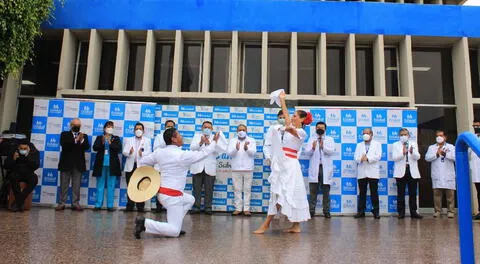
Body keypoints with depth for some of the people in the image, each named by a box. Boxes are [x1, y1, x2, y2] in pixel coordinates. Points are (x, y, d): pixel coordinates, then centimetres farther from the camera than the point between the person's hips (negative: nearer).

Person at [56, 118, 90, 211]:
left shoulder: (84, 136, 12)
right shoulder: (64, 134, 8)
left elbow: (87, 147, -3)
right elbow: (63, 144, -11)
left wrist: (82, 140, -22)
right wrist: (75, 140, -22)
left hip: (78, 165, 1)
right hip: (66, 164, -1)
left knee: (76, 186, 1)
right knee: (64, 185, 4)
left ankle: (75, 203, 4)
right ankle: (61, 203, 9)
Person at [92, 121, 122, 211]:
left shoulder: (116, 138, 8)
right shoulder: (99, 138, 10)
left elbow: (119, 148, -6)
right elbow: (95, 148, -4)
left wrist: (110, 143, -19)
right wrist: (102, 143, -20)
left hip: (112, 165, 0)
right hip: (101, 164, 0)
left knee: (111, 186, 1)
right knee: (100, 185, 5)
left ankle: (110, 205, 5)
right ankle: (98, 204, 10)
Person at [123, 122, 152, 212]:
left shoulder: (147, 141, 11)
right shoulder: (129, 140, 16)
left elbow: (149, 152, -4)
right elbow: (124, 151, 2)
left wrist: (142, 153, -26)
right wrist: (129, 152, -22)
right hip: (130, 166, 2)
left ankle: (140, 207, 5)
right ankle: (129, 206, 12)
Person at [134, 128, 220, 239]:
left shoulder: (159, 153, 2)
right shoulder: (183, 155, -17)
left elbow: (143, 161, 13)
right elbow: (204, 153, -7)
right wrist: (214, 141, 7)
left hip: (162, 192, 8)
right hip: (172, 196, -8)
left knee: (190, 200, 30)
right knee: (175, 232, -3)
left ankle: (175, 225, 23)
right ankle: (144, 223, -16)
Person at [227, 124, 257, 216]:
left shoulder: (251, 140, 7)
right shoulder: (232, 140, 10)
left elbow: (253, 152, -8)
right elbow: (229, 153, -5)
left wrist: (246, 148, -29)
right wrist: (236, 149, -26)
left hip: (248, 169, -1)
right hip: (236, 169, 1)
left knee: (247, 189, 2)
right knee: (237, 189, 4)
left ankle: (246, 209, 7)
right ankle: (238, 208, 11)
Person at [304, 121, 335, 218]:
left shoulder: (330, 140, 9)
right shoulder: (311, 139, 10)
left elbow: (331, 151, -9)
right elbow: (307, 152, -4)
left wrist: (323, 146, -28)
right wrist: (313, 148, -26)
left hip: (326, 168, 0)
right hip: (314, 168, 0)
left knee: (326, 191, 5)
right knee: (313, 191, 1)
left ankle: (326, 211, 11)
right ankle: (311, 211, 6)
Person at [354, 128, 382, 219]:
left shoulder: (377, 144, 9)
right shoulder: (359, 145, 17)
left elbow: (378, 156, -6)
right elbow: (356, 157, 5)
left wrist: (368, 158, -18)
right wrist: (361, 159, -17)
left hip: (373, 172, -2)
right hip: (362, 172, 2)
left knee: (374, 193, 0)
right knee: (362, 193, 5)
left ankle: (376, 211, 8)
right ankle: (361, 211, 9)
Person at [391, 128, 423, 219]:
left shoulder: (414, 144, 13)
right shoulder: (395, 145, 7)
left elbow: (417, 157, 0)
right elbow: (394, 158, -5)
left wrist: (412, 152, -21)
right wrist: (403, 153, -23)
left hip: (412, 171, 2)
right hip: (401, 171, -2)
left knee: (413, 193, 4)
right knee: (401, 193, 0)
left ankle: (413, 212, 10)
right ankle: (401, 212, 5)